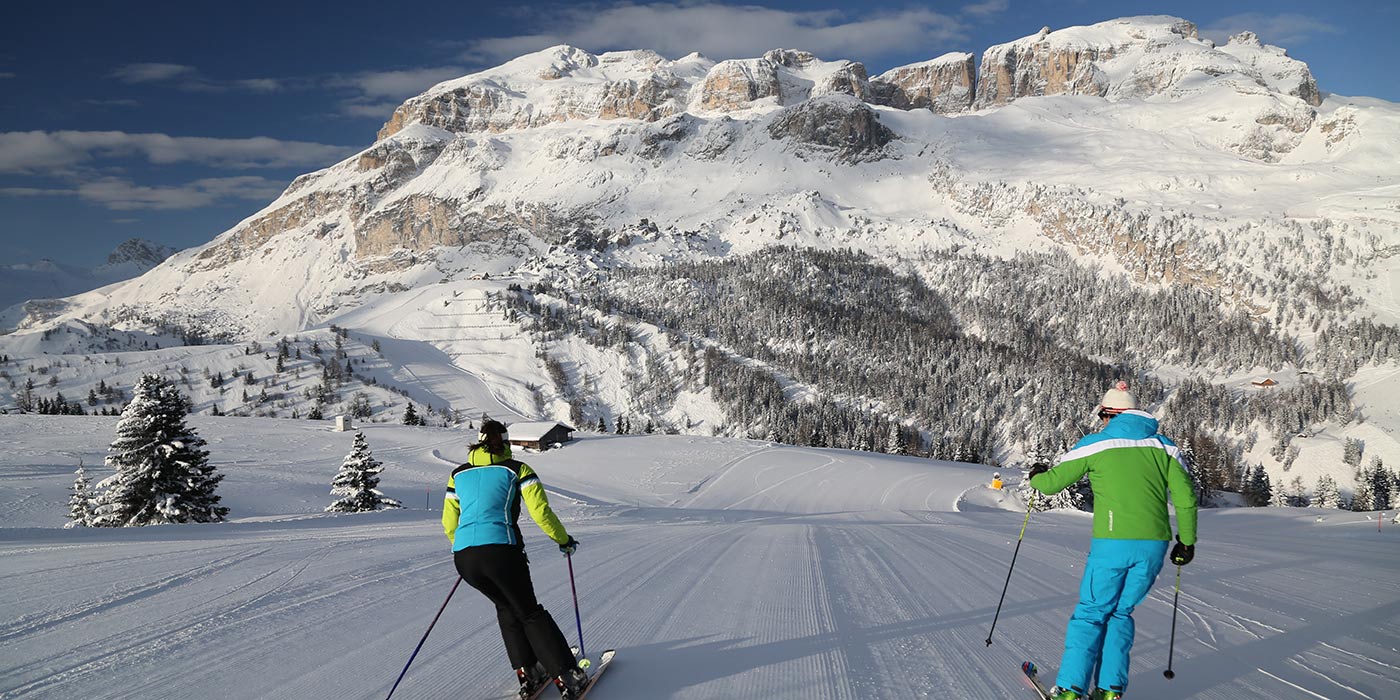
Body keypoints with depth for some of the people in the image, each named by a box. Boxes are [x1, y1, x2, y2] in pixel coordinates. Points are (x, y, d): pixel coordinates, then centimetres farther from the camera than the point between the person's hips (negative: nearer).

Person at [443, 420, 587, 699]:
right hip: (501, 551, -4)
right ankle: (568, 677, 7)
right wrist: (563, 540, 16)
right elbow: (541, 511, 1)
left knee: (506, 607, 26)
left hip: (463, 558, 4)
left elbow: (449, 522, 22)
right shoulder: (516, 469, 7)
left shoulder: (458, 474, 18)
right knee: (530, 613, 12)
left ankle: (528, 674, 20)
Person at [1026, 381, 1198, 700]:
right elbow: (1185, 497, 7)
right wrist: (1187, 541, 17)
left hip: (1111, 544, -3)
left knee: (1090, 613, 8)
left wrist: (1036, 476, 28)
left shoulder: (1095, 444, 2)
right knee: (1121, 613, 17)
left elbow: (1051, 483, 5)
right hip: (1154, 545, 3)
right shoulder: (1164, 446, 11)